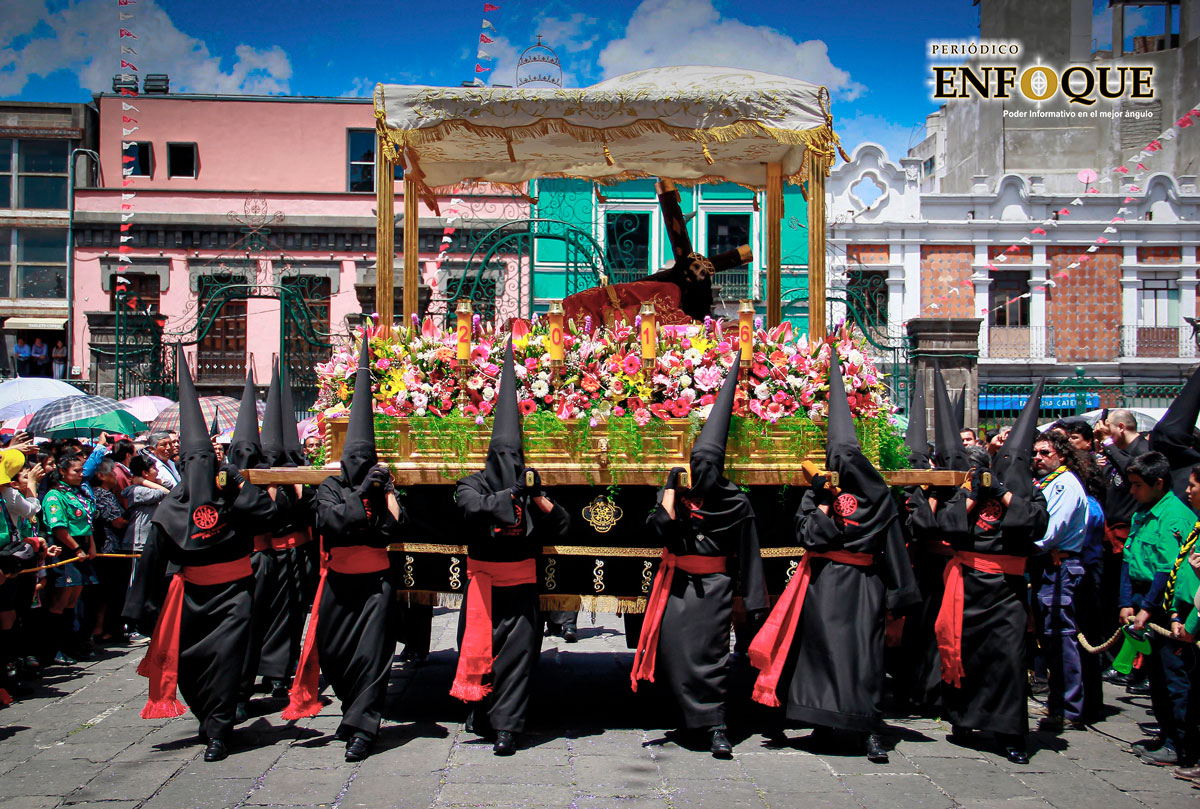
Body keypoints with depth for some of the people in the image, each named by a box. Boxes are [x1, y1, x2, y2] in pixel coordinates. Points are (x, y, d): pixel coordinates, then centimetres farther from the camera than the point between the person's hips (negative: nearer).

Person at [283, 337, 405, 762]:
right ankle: (355, 709, 31)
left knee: (370, 651, -9)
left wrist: (388, 494, -13)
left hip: (375, 580, -1)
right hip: (339, 580, 1)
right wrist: (363, 491, -14)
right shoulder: (330, 488, 3)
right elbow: (333, 520, -16)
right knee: (334, 654, 9)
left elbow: (392, 531, -7)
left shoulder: (379, 488, 3)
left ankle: (361, 727, -6)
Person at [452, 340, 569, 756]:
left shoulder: (530, 486, 5)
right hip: (483, 578, 0)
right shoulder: (473, 484, 1)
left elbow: (562, 525, 0)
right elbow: (473, 507, -20)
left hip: (520, 581, 1)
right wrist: (511, 493, -27)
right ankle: (480, 711, 26)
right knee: (477, 646, 8)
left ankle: (506, 725, -2)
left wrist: (538, 497, -16)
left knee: (517, 650, -5)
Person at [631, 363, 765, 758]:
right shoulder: (677, 493, 6)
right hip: (677, 584, 3)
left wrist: (756, 603, -1)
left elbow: (748, 557, 1)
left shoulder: (735, 503, 1)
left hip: (714, 586, -2)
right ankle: (693, 717, 18)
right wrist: (671, 489, -15)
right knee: (674, 647, 1)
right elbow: (662, 527, -11)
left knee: (709, 652, -10)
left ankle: (715, 727, -7)